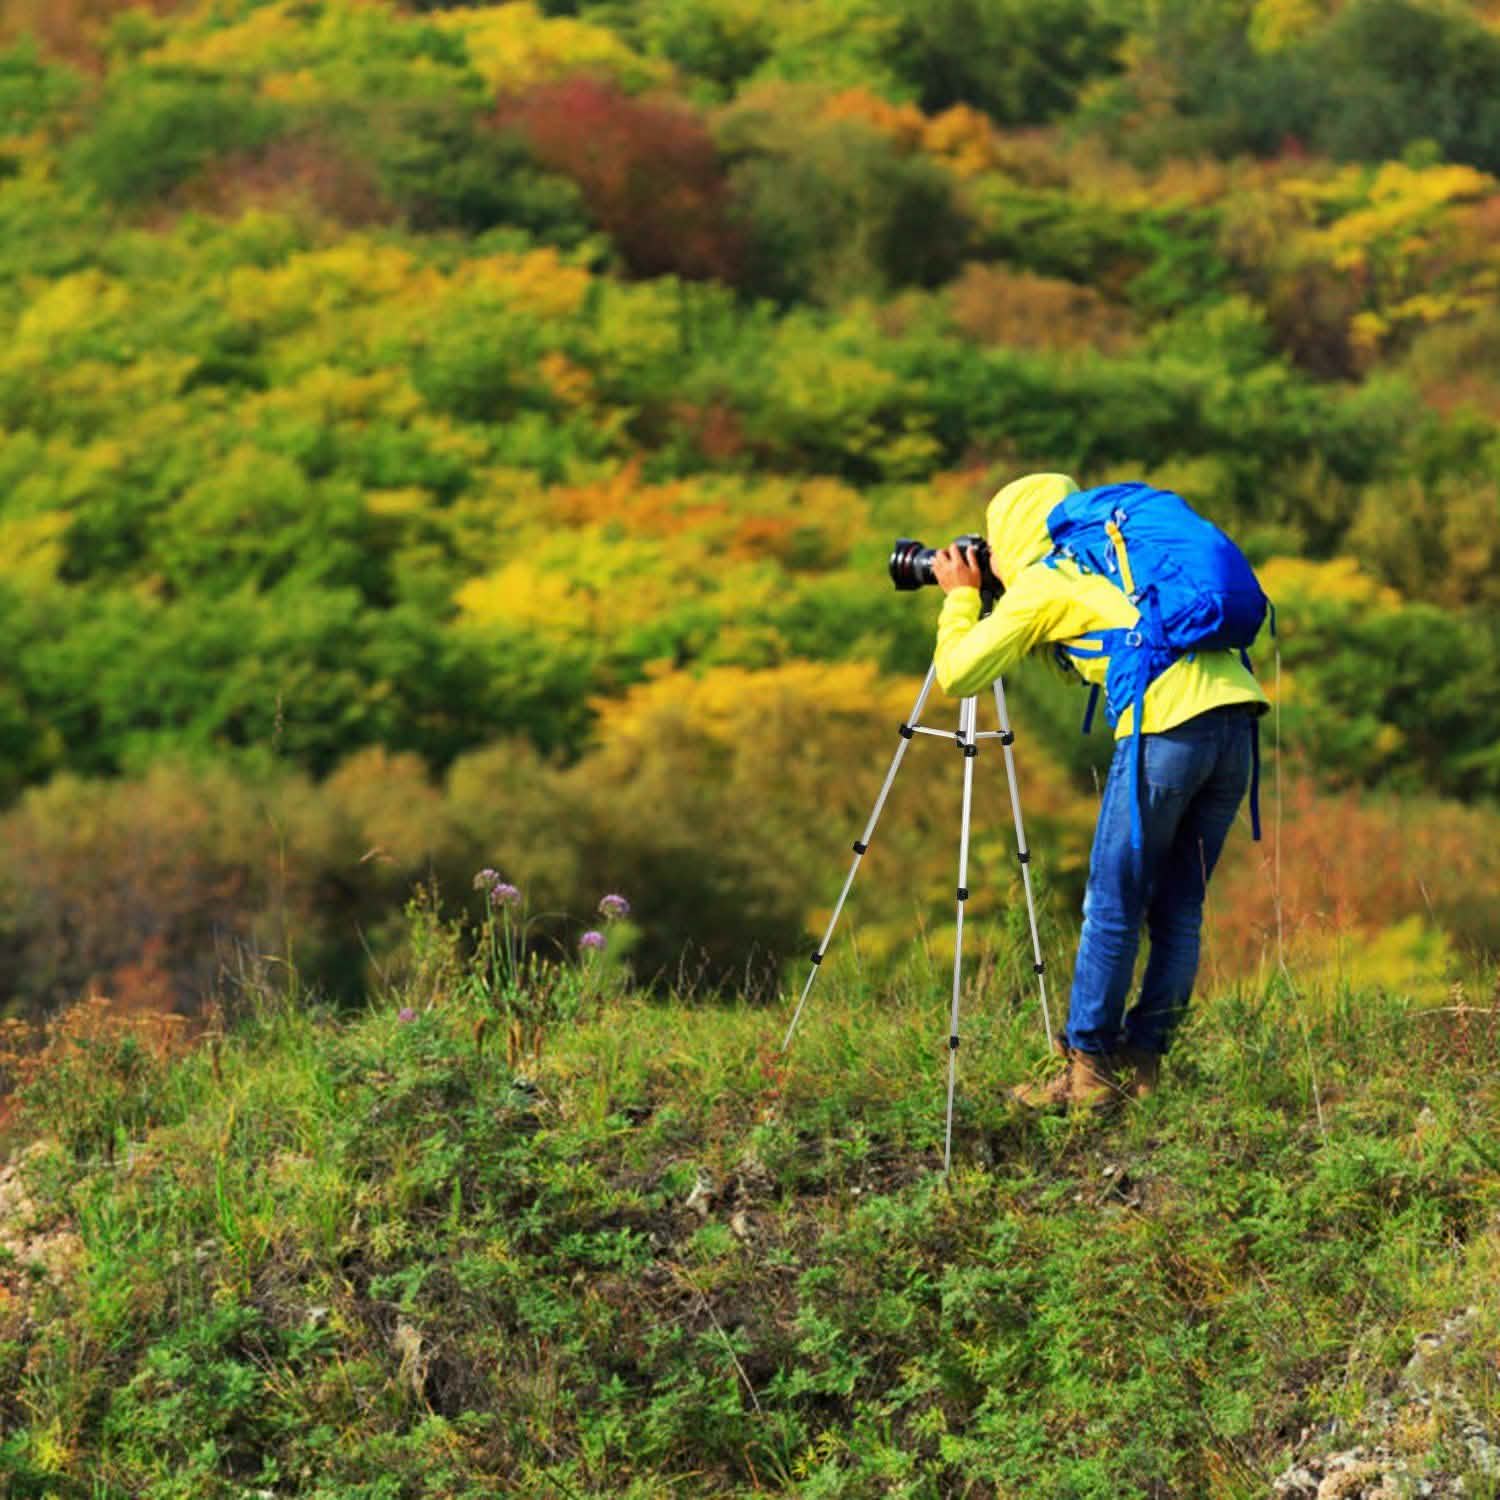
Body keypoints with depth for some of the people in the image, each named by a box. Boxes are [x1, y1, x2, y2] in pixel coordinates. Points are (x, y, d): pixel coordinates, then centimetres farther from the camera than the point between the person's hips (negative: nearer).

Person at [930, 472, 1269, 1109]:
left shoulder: (1041, 585, 8)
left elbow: (958, 674, 8)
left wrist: (961, 597, 24)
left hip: (1168, 726, -7)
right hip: (1232, 713, 7)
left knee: (1112, 907, 2)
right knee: (1178, 909, 12)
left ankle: (1089, 1071, 5)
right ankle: (1141, 1064, 16)